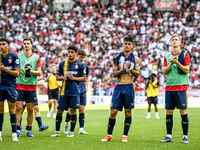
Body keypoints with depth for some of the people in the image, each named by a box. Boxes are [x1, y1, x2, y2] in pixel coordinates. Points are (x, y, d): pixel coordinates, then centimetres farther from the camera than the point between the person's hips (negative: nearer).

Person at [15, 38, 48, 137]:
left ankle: (29, 130, 10)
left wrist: (31, 71, -16)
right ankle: (17, 129, -3)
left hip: (31, 87, 0)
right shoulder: (18, 57, 7)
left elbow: (39, 72, 2)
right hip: (20, 85, 0)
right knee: (18, 107, -7)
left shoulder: (36, 57, 7)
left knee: (30, 109, 2)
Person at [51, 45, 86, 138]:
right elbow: (57, 77, 14)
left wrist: (73, 78, -12)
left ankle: (71, 132, 10)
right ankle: (57, 131, 13)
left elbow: (84, 78, 1)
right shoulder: (62, 64, 10)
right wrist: (63, 77, -8)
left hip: (74, 91, -2)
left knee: (73, 111, -2)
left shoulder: (80, 65, 3)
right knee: (59, 111, 2)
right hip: (64, 91, 2)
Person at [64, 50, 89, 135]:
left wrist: (86, 86, 14)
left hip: (82, 92, 3)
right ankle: (66, 123, 26)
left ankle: (81, 129, -2)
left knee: (82, 109, -3)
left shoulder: (85, 66, 9)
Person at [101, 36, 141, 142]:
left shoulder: (135, 59, 7)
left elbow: (137, 74, 0)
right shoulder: (117, 58, 10)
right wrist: (122, 70, -14)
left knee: (128, 111, -1)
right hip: (118, 86, 1)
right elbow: (114, 74, 5)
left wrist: (130, 68, -18)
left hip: (129, 87, -1)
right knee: (113, 111, -3)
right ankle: (109, 135, 8)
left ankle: (125, 135, 7)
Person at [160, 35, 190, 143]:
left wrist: (177, 62, -17)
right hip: (169, 87, 4)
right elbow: (164, 71, 7)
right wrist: (171, 63, -10)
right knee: (168, 112, 3)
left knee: (183, 112, -4)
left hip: (181, 87, -4)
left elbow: (186, 70, -5)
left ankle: (185, 137, 3)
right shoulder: (167, 56, 14)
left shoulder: (185, 55, 3)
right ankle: (169, 136, 9)